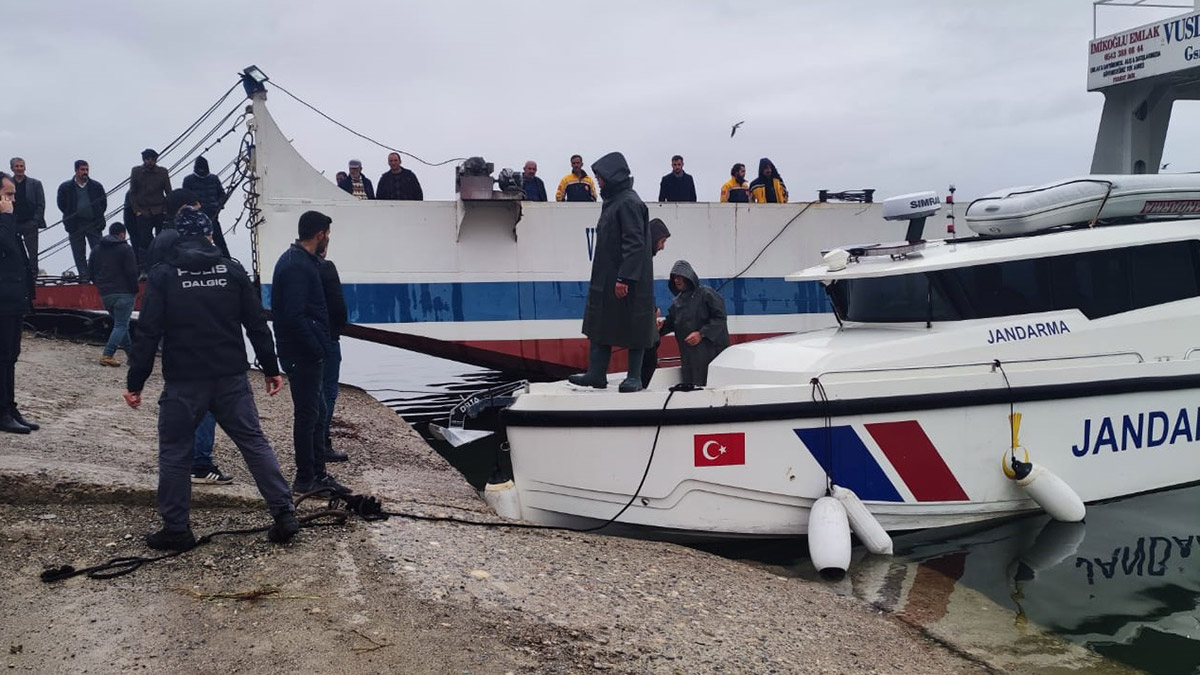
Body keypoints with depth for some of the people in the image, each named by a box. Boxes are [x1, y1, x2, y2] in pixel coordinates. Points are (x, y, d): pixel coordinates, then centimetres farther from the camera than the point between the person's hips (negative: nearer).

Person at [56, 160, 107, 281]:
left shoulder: (96, 186, 5)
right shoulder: (65, 187, 2)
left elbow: (104, 203, 13)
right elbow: (61, 204, 10)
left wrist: (97, 215, 7)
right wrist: (71, 216, 6)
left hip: (94, 223, 0)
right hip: (75, 225, 0)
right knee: (79, 253, 2)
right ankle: (83, 275, 7)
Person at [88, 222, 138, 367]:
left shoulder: (97, 250, 15)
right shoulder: (125, 249, -6)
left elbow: (90, 272, 16)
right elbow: (131, 273, -12)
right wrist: (135, 290, -2)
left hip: (105, 295, 7)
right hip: (123, 293, -7)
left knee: (121, 324, 15)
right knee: (121, 325, -6)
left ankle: (131, 354, 15)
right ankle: (107, 355, -15)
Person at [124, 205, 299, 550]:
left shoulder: (163, 275, -3)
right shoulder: (232, 270, 4)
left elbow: (148, 333, -7)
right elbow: (257, 324, 4)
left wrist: (135, 383, -2)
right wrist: (271, 369, 11)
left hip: (183, 382, -2)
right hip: (232, 379, 2)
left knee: (174, 452, 10)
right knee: (255, 443, 8)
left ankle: (176, 529, 15)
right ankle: (285, 515, 5)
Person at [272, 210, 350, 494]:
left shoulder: (301, 261, 14)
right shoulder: (297, 266, -19)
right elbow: (294, 316, -25)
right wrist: (316, 348, -18)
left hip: (307, 354, 10)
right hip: (304, 355, -10)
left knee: (317, 412, 16)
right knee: (308, 415, -1)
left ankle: (318, 473, 25)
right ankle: (305, 479, 9)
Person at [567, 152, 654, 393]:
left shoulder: (629, 203, -15)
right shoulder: (614, 201, 15)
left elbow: (634, 243, -21)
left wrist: (624, 278, -24)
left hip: (627, 282, -10)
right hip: (606, 279, 10)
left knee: (632, 327, 0)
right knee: (599, 326, 10)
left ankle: (634, 377, 8)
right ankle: (596, 374, 15)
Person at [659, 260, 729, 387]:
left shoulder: (706, 294, -5)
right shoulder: (676, 301, 16)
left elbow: (720, 318, -9)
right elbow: (671, 323, 20)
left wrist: (701, 334, -17)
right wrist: (661, 326, -3)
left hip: (709, 351, -6)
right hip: (687, 354, 6)